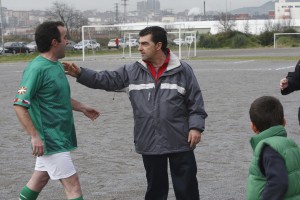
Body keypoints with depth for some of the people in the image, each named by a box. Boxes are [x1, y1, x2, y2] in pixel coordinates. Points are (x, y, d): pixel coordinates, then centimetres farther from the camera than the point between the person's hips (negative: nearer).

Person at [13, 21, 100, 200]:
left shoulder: (58, 65, 9)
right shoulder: (37, 69, -19)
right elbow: (20, 105, -21)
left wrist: (82, 108, 21)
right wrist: (35, 136, -23)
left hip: (60, 136, 9)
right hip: (51, 140, -9)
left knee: (40, 179, 19)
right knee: (73, 185, -6)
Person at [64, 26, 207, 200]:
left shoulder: (183, 70, -3)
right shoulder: (133, 71, 4)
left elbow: (195, 102, -1)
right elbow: (105, 80, 1)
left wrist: (196, 127, -9)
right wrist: (80, 73, -11)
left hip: (179, 142, -2)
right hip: (150, 143, 3)